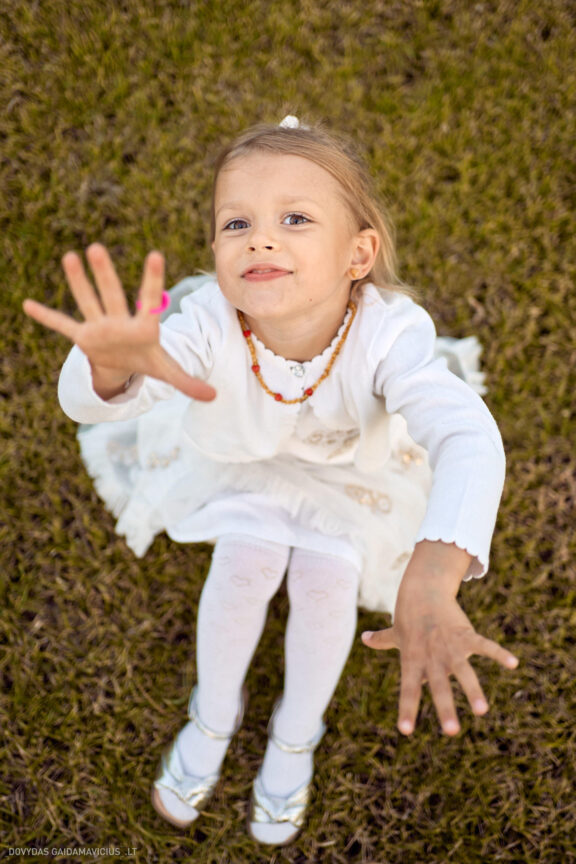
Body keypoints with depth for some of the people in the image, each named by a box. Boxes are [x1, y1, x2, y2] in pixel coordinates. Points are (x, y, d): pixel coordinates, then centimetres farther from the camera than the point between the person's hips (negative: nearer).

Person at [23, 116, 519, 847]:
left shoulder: (388, 331, -42)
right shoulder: (210, 322, -39)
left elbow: (467, 438, -55)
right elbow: (87, 402, -49)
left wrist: (432, 583, -72)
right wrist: (114, 368, -76)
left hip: (348, 462, 0)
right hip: (241, 450, 1)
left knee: (324, 582, -13)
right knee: (245, 563, -15)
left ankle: (295, 736, 21)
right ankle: (214, 715, 20)